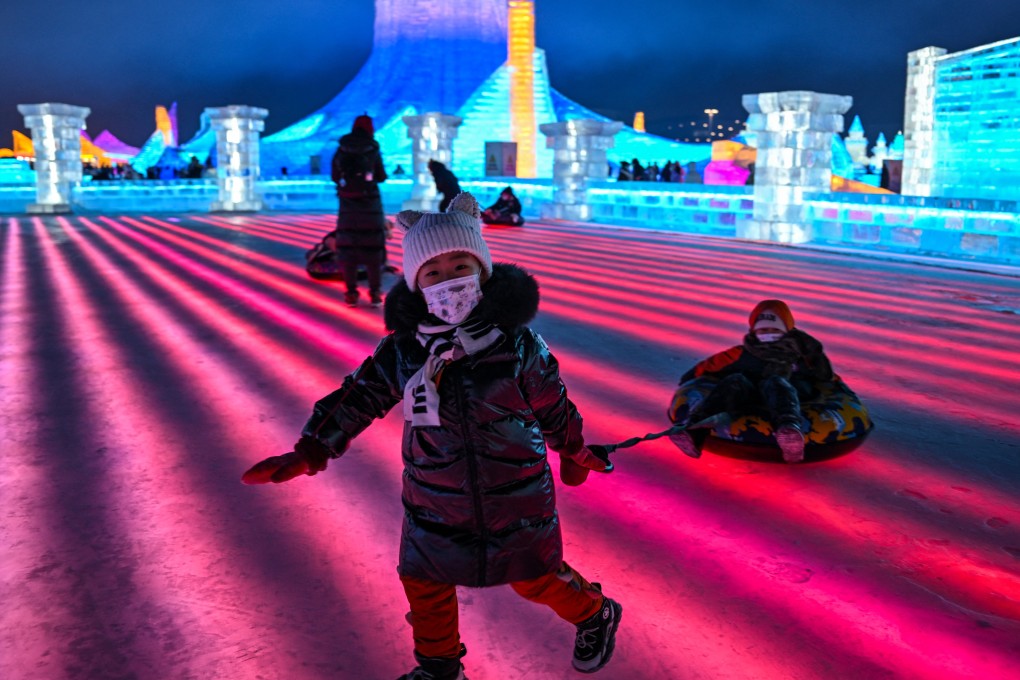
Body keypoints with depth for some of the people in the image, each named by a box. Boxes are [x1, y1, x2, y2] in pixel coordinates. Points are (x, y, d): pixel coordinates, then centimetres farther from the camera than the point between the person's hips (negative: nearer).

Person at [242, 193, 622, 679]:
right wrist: (309, 452, -9)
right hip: (435, 504, 3)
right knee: (425, 583, 17)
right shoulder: (402, 352, -12)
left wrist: (574, 451, 14)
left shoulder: (518, 344, -15)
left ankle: (594, 614, 48)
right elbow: (357, 398, -4)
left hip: (516, 498, -2)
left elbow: (553, 405, -1)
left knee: (536, 578, 15)